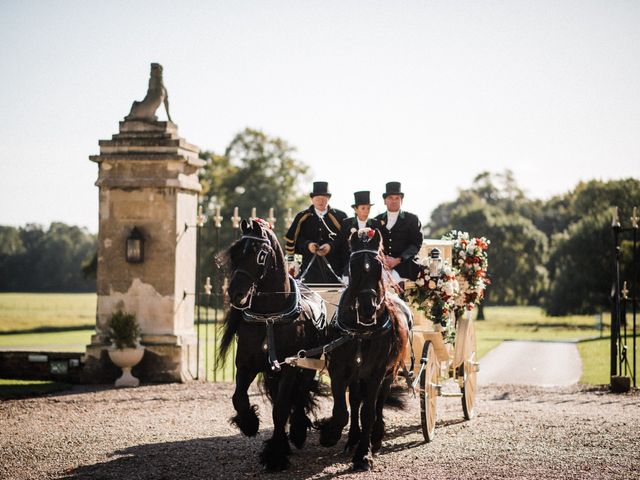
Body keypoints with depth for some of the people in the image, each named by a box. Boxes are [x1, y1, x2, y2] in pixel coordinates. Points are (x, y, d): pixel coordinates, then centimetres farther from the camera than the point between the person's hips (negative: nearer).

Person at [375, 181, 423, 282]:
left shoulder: (412, 219, 10)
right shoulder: (377, 220, 18)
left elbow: (416, 244, 1)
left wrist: (398, 260, -11)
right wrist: (382, 259, -9)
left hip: (404, 267, -2)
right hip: (380, 267, 2)